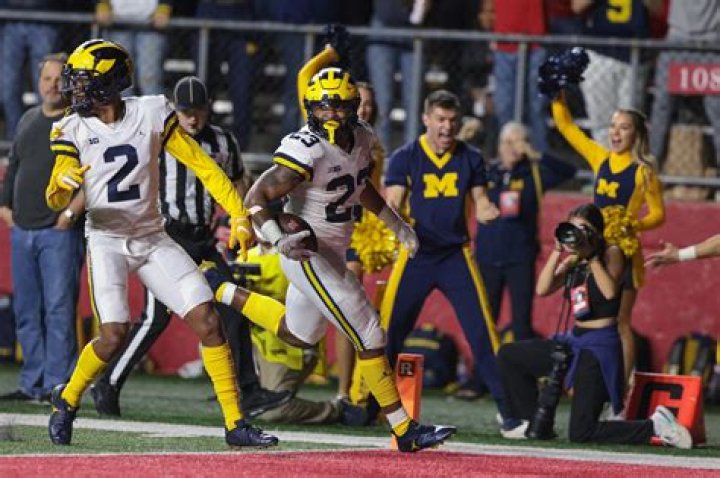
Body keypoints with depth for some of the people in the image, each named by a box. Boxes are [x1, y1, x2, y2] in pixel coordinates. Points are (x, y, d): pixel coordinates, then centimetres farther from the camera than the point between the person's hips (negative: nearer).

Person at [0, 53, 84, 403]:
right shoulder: (28, 121, 18)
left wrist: (72, 211, -16)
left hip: (60, 232, -7)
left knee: (59, 309, -10)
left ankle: (57, 385, -11)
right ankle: (32, 384, 13)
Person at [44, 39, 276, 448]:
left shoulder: (151, 114, -4)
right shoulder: (74, 130, -4)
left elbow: (202, 165, -1)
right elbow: (57, 199, -9)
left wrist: (239, 215, -7)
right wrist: (62, 185, -33)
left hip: (153, 239, 2)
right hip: (107, 241, -2)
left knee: (207, 321, -9)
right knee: (114, 336, -18)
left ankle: (236, 423, -4)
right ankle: (67, 399, 9)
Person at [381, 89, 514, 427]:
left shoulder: (470, 159, 5)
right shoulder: (405, 158, -2)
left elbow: (480, 203, 9)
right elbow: (392, 205, -7)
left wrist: (486, 212, -15)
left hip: (457, 253, 1)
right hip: (416, 253, -1)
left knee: (481, 329, -6)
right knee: (389, 328, -3)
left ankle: (509, 407, -2)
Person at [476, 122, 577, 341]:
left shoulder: (534, 173, 1)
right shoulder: (486, 172, 7)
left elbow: (568, 171, -12)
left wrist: (536, 156, -25)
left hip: (521, 259, -2)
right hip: (487, 258, 2)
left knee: (522, 320, -2)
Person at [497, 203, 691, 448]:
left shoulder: (611, 253, -8)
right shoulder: (572, 261, 9)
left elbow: (610, 292, -26)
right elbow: (542, 289, -3)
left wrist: (591, 255, -21)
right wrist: (557, 252, -10)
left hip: (600, 347, -8)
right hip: (575, 341, 8)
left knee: (580, 433, -14)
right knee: (508, 356, 13)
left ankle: (655, 426, -4)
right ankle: (533, 424, 18)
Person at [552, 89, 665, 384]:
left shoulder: (643, 171, -6)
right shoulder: (601, 159, 7)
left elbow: (658, 214, -5)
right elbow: (566, 127, 11)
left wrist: (634, 225, -23)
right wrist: (558, 97, 0)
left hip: (624, 252, -5)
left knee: (620, 323, -2)